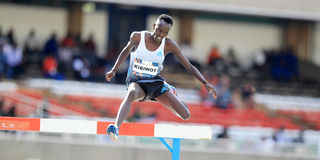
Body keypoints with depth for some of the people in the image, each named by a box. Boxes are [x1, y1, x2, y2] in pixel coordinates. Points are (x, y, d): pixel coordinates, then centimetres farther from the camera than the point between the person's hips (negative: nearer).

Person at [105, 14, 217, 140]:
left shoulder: (169, 45, -11)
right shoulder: (137, 37, -12)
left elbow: (189, 67, -8)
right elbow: (126, 51, 10)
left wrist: (205, 83, -19)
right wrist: (114, 70, 9)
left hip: (156, 83, 3)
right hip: (137, 82, -3)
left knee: (185, 116, -3)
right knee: (132, 93, -42)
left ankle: (170, 93, 30)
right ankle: (116, 127, -55)